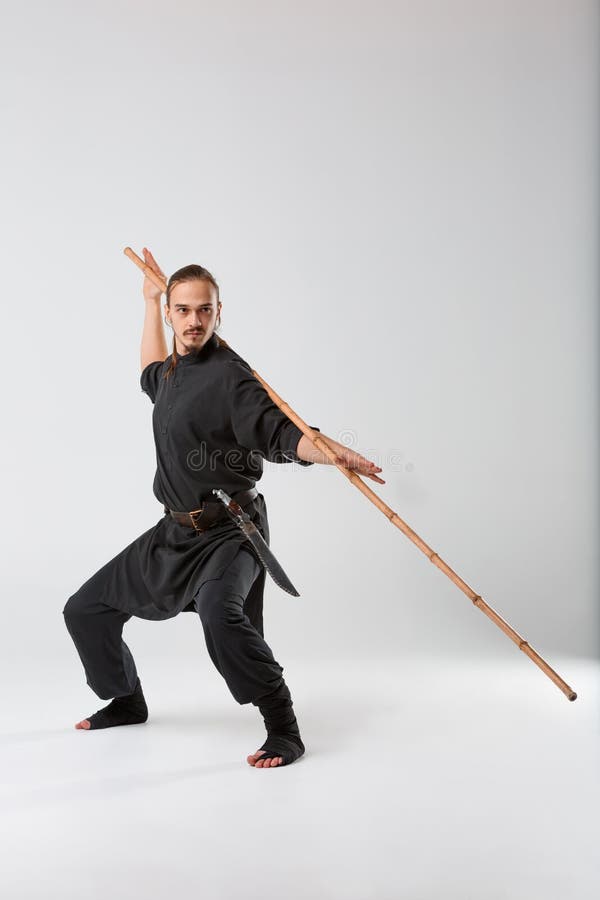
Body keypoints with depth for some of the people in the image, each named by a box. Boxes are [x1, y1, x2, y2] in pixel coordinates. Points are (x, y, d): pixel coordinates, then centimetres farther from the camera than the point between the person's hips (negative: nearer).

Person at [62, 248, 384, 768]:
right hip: (175, 532, 9)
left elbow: (281, 434, -23)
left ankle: (284, 730, -24)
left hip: (230, 532, -8)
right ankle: (127, 702, 38)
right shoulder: (174, 374, 11)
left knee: (219, 612, -39)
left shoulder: (229, 375, -14)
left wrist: (334, 451, -42)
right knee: (85, 610, 15)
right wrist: (150, 301, 37)